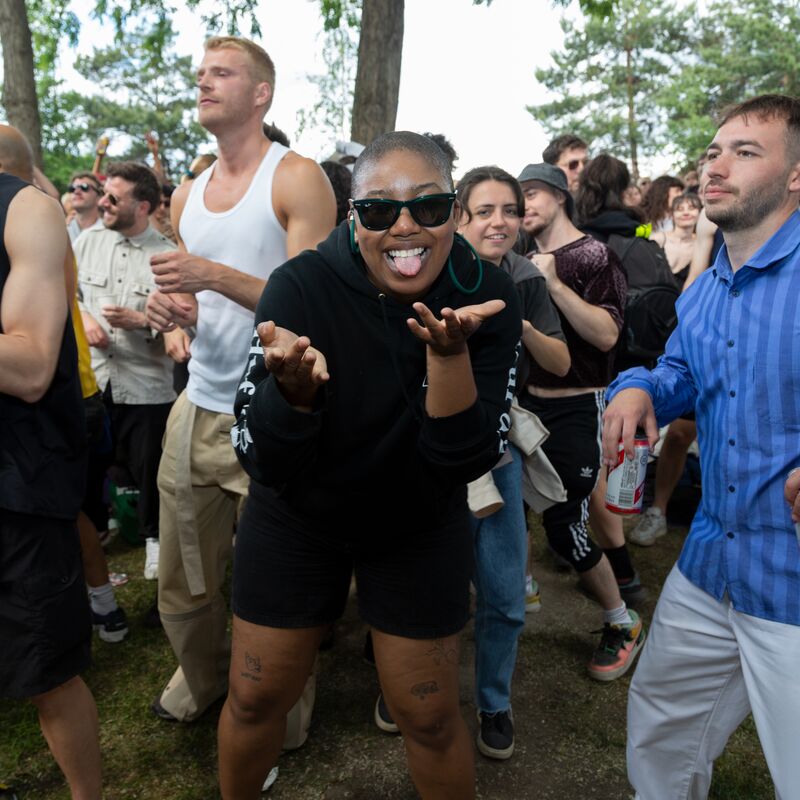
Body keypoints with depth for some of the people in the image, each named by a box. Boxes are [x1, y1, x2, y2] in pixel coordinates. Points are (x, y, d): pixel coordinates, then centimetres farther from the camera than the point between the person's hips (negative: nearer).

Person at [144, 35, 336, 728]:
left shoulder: (297, 178, -5)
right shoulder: (187, 195, 15)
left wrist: (212, 275, -22)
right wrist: (169, 310, -3)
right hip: (198, 409, 6)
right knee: (182, 583, 16)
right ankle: (202, 678, 44)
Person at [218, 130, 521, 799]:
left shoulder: (487, 297, -17)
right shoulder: (301, 286, -22)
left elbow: (465, 459, -22)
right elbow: (261, 460, -22)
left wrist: (448, 351, -37)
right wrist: (294, 387, -42)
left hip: (421, 529, 1)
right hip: (296, 519, 0)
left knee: (429, 717, 9)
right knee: (256, 699, 15)